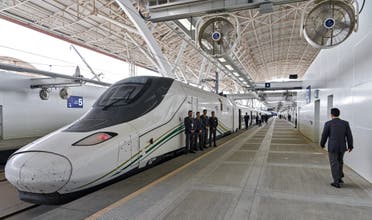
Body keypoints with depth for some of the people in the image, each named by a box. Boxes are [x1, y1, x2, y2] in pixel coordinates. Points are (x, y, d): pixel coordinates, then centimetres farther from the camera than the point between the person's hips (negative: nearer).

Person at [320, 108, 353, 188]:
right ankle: (339, 177, 31)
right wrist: (350, 146, 11)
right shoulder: (345, 123, 1)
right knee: (340, 161, 25)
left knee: (334, 164, 5)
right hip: (342, 147, 4)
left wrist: (322, 144, 12)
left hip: (332, 147, -3)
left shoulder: (328, 123, -8)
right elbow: (349, 136, 1)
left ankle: (336, 182, 6)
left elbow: (324, 136, -4)